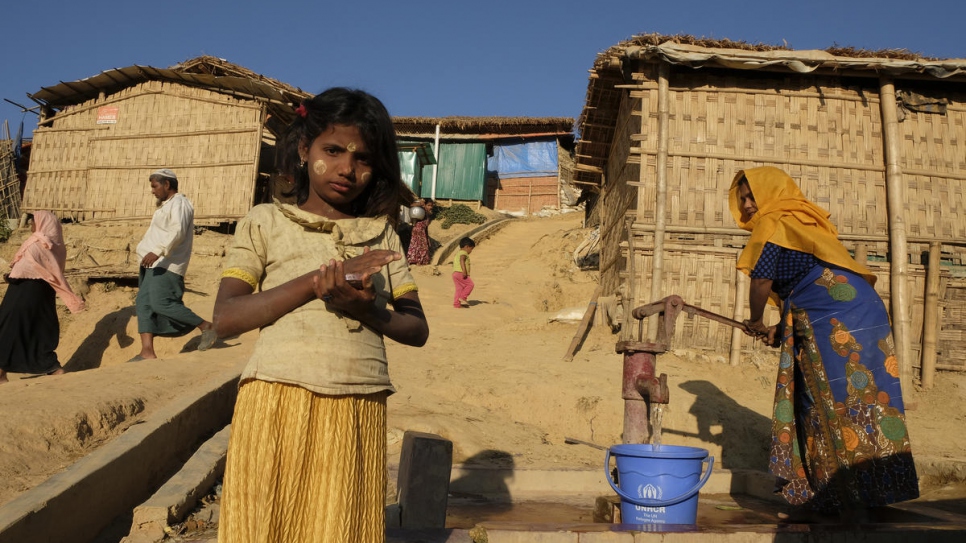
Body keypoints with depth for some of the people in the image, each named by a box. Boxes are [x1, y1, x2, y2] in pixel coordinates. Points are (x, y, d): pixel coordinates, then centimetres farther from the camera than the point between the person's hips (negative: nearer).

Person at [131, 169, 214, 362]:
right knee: (143, 304, 2)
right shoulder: (166, 205, 23)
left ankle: (206, 327, -4)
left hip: (166, 266, -11)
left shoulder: (179, 204, -11)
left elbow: (178, 231, -26)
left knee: (162, 304, -17)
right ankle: (147, 352, 0)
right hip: (154, 264, 11)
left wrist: (157, 251, -35)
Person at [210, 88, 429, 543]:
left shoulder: (381, 233, 12)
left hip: (357, 414, 2)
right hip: (277, 403, -1)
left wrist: (366, 309, -11)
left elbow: (417, 330, 9)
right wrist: (315, 282, -14)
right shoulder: (265, 222, 6)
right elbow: (225, 318, -5)